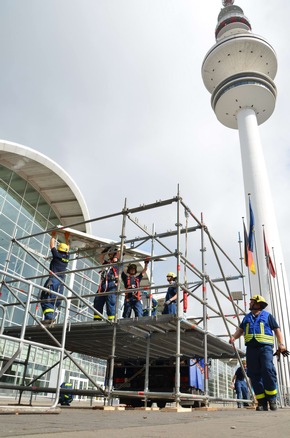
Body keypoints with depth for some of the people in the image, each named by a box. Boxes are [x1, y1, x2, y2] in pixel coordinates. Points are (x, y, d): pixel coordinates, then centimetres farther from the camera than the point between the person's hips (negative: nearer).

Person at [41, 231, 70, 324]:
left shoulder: (57, 255, 3)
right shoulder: (67, 257, 16)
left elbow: (52, 245, 16)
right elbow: (67, 248, 34)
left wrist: (53, 236, 30)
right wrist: (67, 238, 42)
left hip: (53, 279, -6)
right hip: (61, 282, 6)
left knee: (46, 299, -12)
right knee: (55, 301, 5)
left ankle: (49, 317, -26)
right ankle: (52, 317, -5)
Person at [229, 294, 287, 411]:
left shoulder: (267, 316, 9)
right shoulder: (247, 318, 21)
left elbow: (277, 330, 7)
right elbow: (240, 329, 18)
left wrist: (281, 344, -5)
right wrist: (233, 337, -1)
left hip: (265, 347, -4)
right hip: (251, 348, 4)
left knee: (268, 371, -17)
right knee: (254, 375, 0)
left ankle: (272, 399, -2)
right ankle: (262, 402, 5)